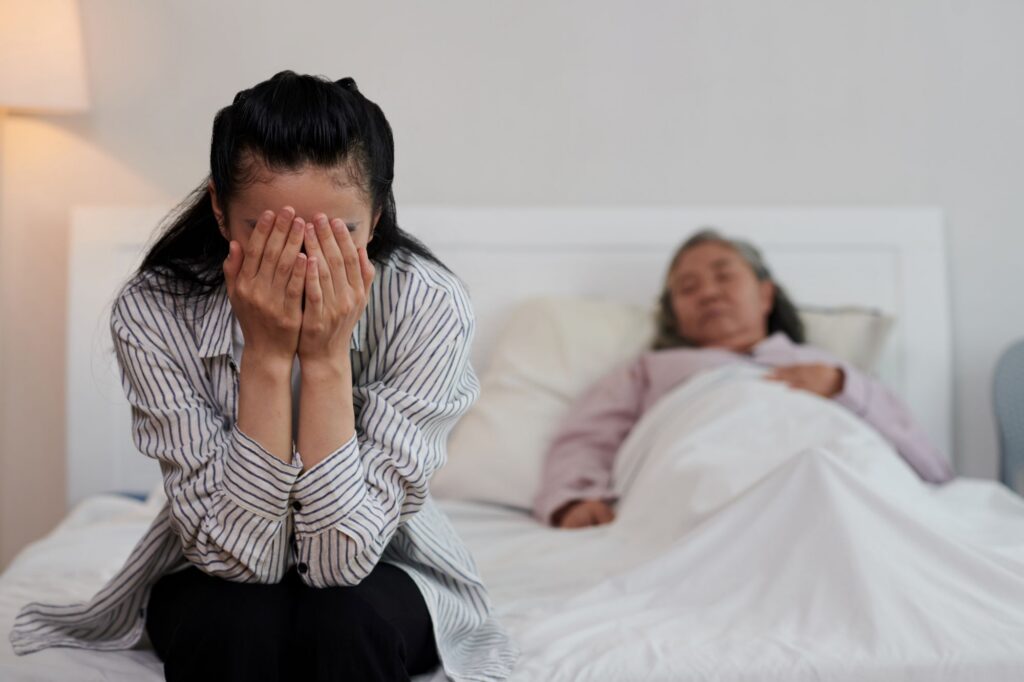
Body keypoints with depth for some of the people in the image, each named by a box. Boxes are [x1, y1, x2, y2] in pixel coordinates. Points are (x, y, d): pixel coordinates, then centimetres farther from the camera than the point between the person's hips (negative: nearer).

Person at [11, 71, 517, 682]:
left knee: (347, 619, -32)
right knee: (234, 621, -31)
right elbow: (238, 554, -26)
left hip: (382, 573, 0)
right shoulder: (153, 313, -24)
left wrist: (328, 356, -36)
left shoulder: (430, 308, -25)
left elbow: (341, 557, -27)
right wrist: (266, 355, -34)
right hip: (218, 582, 1)